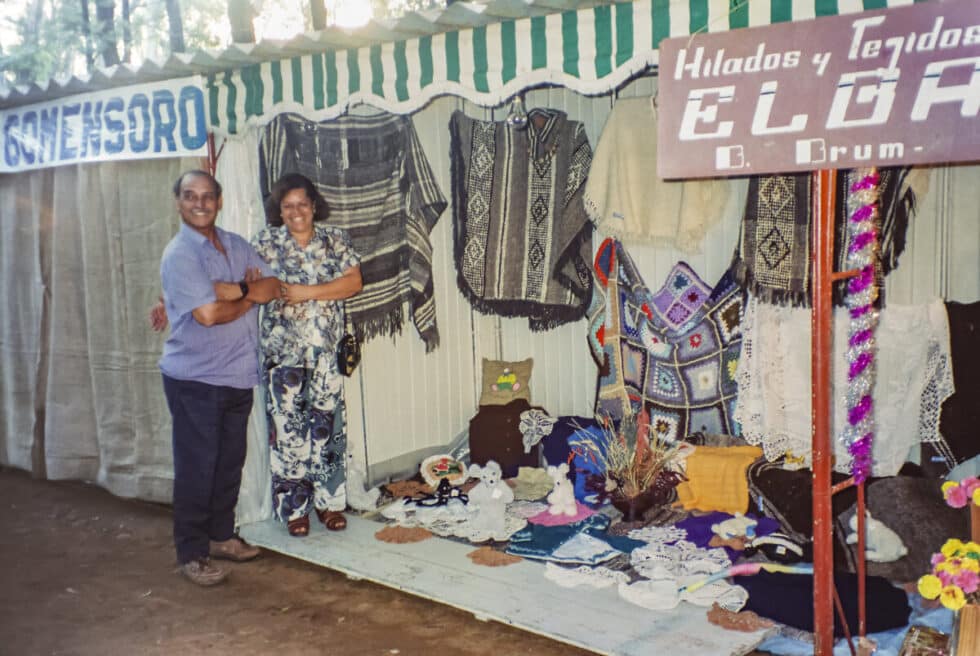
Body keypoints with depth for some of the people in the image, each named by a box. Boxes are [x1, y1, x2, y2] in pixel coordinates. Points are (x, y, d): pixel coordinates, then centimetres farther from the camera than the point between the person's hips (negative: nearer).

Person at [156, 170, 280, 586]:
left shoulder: (236, 245, 10)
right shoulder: (179, 254, -12)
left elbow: (273, 286, -1)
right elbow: (209, 314, -21)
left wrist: (225, 290, -16)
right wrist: (250, 295, -4)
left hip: (238, 376, 7)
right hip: (195, 379, -7)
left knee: (230, 462, 15)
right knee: (196, 467, 0)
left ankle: (220, 535, 30)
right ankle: (192, 554, 11)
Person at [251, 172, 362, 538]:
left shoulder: (335, 240, 4)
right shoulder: (266, 243, 1)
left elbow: (354, 282, -5)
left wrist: (307, 292, -15)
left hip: (328, 351, 1)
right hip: (283, 352, -1)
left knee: (328, 426, 5)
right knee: (287, 428, 2)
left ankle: (329, 501, 19)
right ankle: (294, 508, 14)